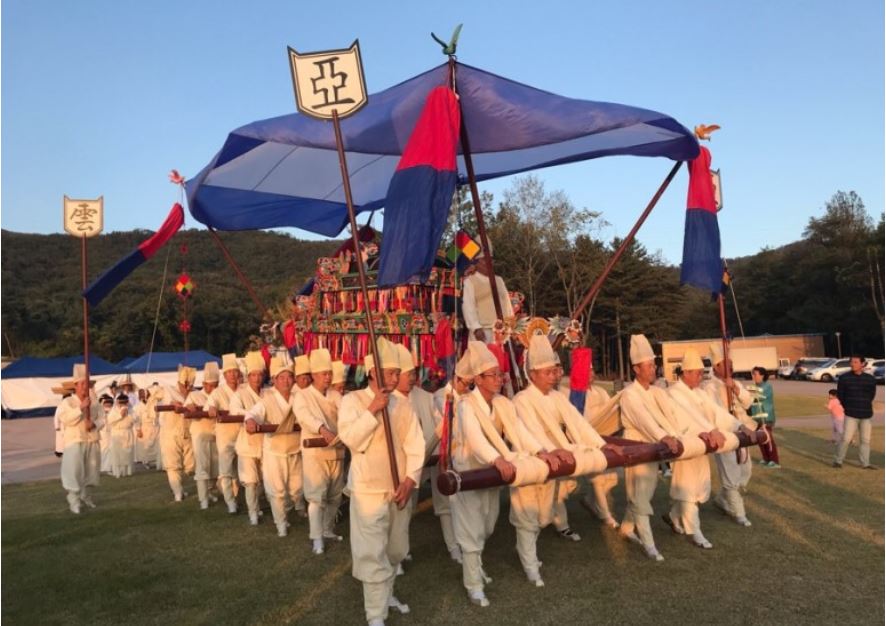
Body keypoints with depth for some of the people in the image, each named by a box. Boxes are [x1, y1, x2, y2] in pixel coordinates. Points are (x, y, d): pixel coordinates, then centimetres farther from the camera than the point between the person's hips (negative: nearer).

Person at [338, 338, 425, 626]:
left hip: (400, 489, 4)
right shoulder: (352, 400, -5)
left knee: (396, 550, 17)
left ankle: (386, 593, 40)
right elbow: (349, 438, -17)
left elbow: (416, 446, 0)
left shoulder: (403, 406, 4)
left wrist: (410, 480, -11)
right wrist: (372, 410, -20)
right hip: (369, 490, -4)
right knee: (373, 554, -4)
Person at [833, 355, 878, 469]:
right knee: (846, 439, -7)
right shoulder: (844, 378, -6)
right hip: (851, 415, -3)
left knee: (865, 440, 7)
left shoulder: (870, 379, 2)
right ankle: (838, 460, 5)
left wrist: (864, 407, 12)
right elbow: (840, 395, 3)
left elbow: (871, 395, 14)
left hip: (866, 415, 3)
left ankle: (865, 463, 17)